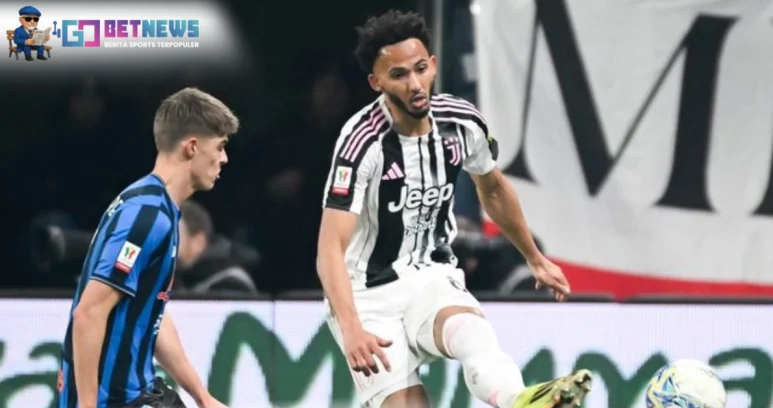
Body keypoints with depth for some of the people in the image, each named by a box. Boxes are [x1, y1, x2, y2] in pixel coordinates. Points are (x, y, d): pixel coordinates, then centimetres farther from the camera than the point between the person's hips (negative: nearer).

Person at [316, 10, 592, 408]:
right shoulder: (363, 141, -20)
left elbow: (493, 189, 21)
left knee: (469, 327, -36)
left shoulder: (464, 124, -3)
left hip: (433, 280, 1)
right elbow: (331, 248, -26)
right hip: (369, 297, -1)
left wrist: (535, 258, 31)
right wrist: (351, 329, -40)